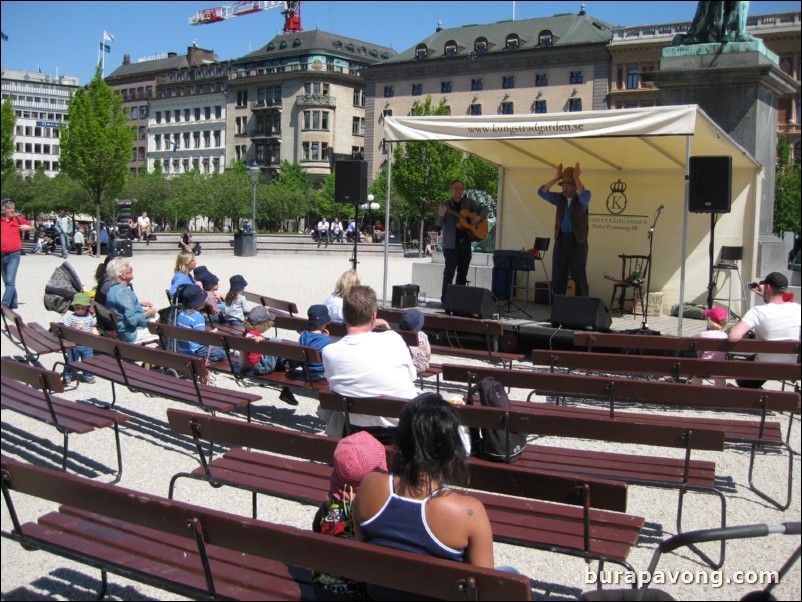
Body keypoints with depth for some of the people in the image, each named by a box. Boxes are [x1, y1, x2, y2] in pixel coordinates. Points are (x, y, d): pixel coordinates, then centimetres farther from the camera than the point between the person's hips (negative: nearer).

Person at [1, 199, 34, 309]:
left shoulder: (19, 219, 2)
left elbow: (32, 227, 14)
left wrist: (27, 227, -6)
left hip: (14, 255, -4)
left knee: (10, 281, -14)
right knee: (7, 282, 13)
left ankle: (5, 304, -18)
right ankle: (13, 303, 26)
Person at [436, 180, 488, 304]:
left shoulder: (468, 203, 9)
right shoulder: (445, 205, 0)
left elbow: (484, 209, 17)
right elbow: (439, 223, -9)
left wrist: (479, 217, -3)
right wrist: (441, 215, -31)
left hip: (466, 243, 4)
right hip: (451, 244, -4)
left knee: (463, 273, 9)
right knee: (449, 272, -8)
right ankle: (445, 299, -3)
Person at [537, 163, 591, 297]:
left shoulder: (582, 200, -4)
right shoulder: (560, 198, 7)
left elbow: (584, 195, -28)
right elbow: (541, 192, -1)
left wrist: (576, 178, -20)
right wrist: (556, 178, -7)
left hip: (577, 240, -4)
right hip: (561, 239, 4)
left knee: (579, 275, 0)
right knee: (558, 275, 6)